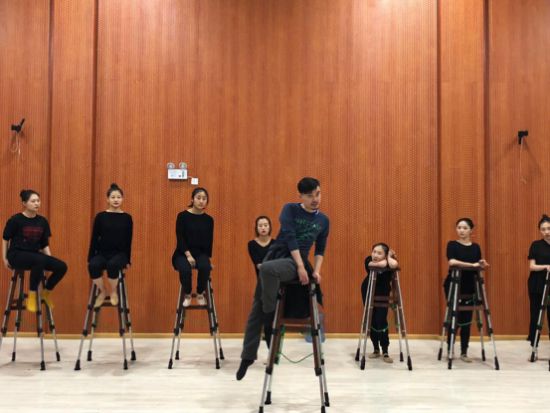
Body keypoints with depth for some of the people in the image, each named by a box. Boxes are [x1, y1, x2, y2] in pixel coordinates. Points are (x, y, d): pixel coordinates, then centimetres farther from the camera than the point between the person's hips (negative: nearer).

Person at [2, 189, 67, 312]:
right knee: (40, 260, -37)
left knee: (61, 266, -16)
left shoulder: (43, 221, 4)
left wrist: (50, 260, 2)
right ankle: (32, 295, -20)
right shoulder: (15, 220, -10)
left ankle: (46, 292, 9)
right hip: (17, 255, -5)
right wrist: (5, 258, 2)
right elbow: (5, 239, 3)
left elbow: (45, 244, 11)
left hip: (35, 254, 5)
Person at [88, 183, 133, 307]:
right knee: (93, 265, -33)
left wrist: (128, 259, 2)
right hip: (102, 253, 1)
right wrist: (90, 258, 1)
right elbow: (94, 238, 4)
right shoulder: (100, 216, 2)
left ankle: (114, 291, -7)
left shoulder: (127, 218, 3)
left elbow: (128, 240, 5)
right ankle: (102, 292, -6)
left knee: (112, 264, -36)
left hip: (120, 254, -1)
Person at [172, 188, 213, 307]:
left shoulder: (209, 219, 3)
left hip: (201, 253, 2)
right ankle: (187, 295, -6)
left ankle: (200, 294, -6)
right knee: (185, 269, -35)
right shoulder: (182, 216, -7)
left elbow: (209, 241, 6)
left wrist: (208, 258, -4)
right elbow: (180, 238, -11)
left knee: (205, 267, -32)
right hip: (183, 253, -2)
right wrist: (188, 255, -20)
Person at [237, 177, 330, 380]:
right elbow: (290, 237, -10)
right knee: (256, 310, 0)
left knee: (267, 269, -36)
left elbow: (320, 249, 15)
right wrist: (301, 267, -19)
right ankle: (248, 355, 13)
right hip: (276, 255, 1)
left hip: (295, 262, -1)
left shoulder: (324, 220, 8)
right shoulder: (290, 209, 1)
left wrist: (316, 270, -3)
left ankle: (271, 314, -16)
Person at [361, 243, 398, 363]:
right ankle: (376, 349, 19)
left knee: (381, 322, -14)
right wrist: (385, 262, -29)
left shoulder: (389, 263, -24)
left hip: (383, 295, -2)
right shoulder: (368, 260, -20)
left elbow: (394, 265, -48)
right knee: (371, 322, 5)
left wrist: (389, 256, -31)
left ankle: (385, 352, -8)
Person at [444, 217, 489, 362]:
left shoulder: (476, 247, 7)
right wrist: (472, 264, -27)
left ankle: (464, 352, 12)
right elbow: (452, 262, -23)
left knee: (466, 320, 4)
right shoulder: (452, 245, -5)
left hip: (469, 287, 3)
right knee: (454, 318, 0)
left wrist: (482, 265, -14)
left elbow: (477, 268, 7)